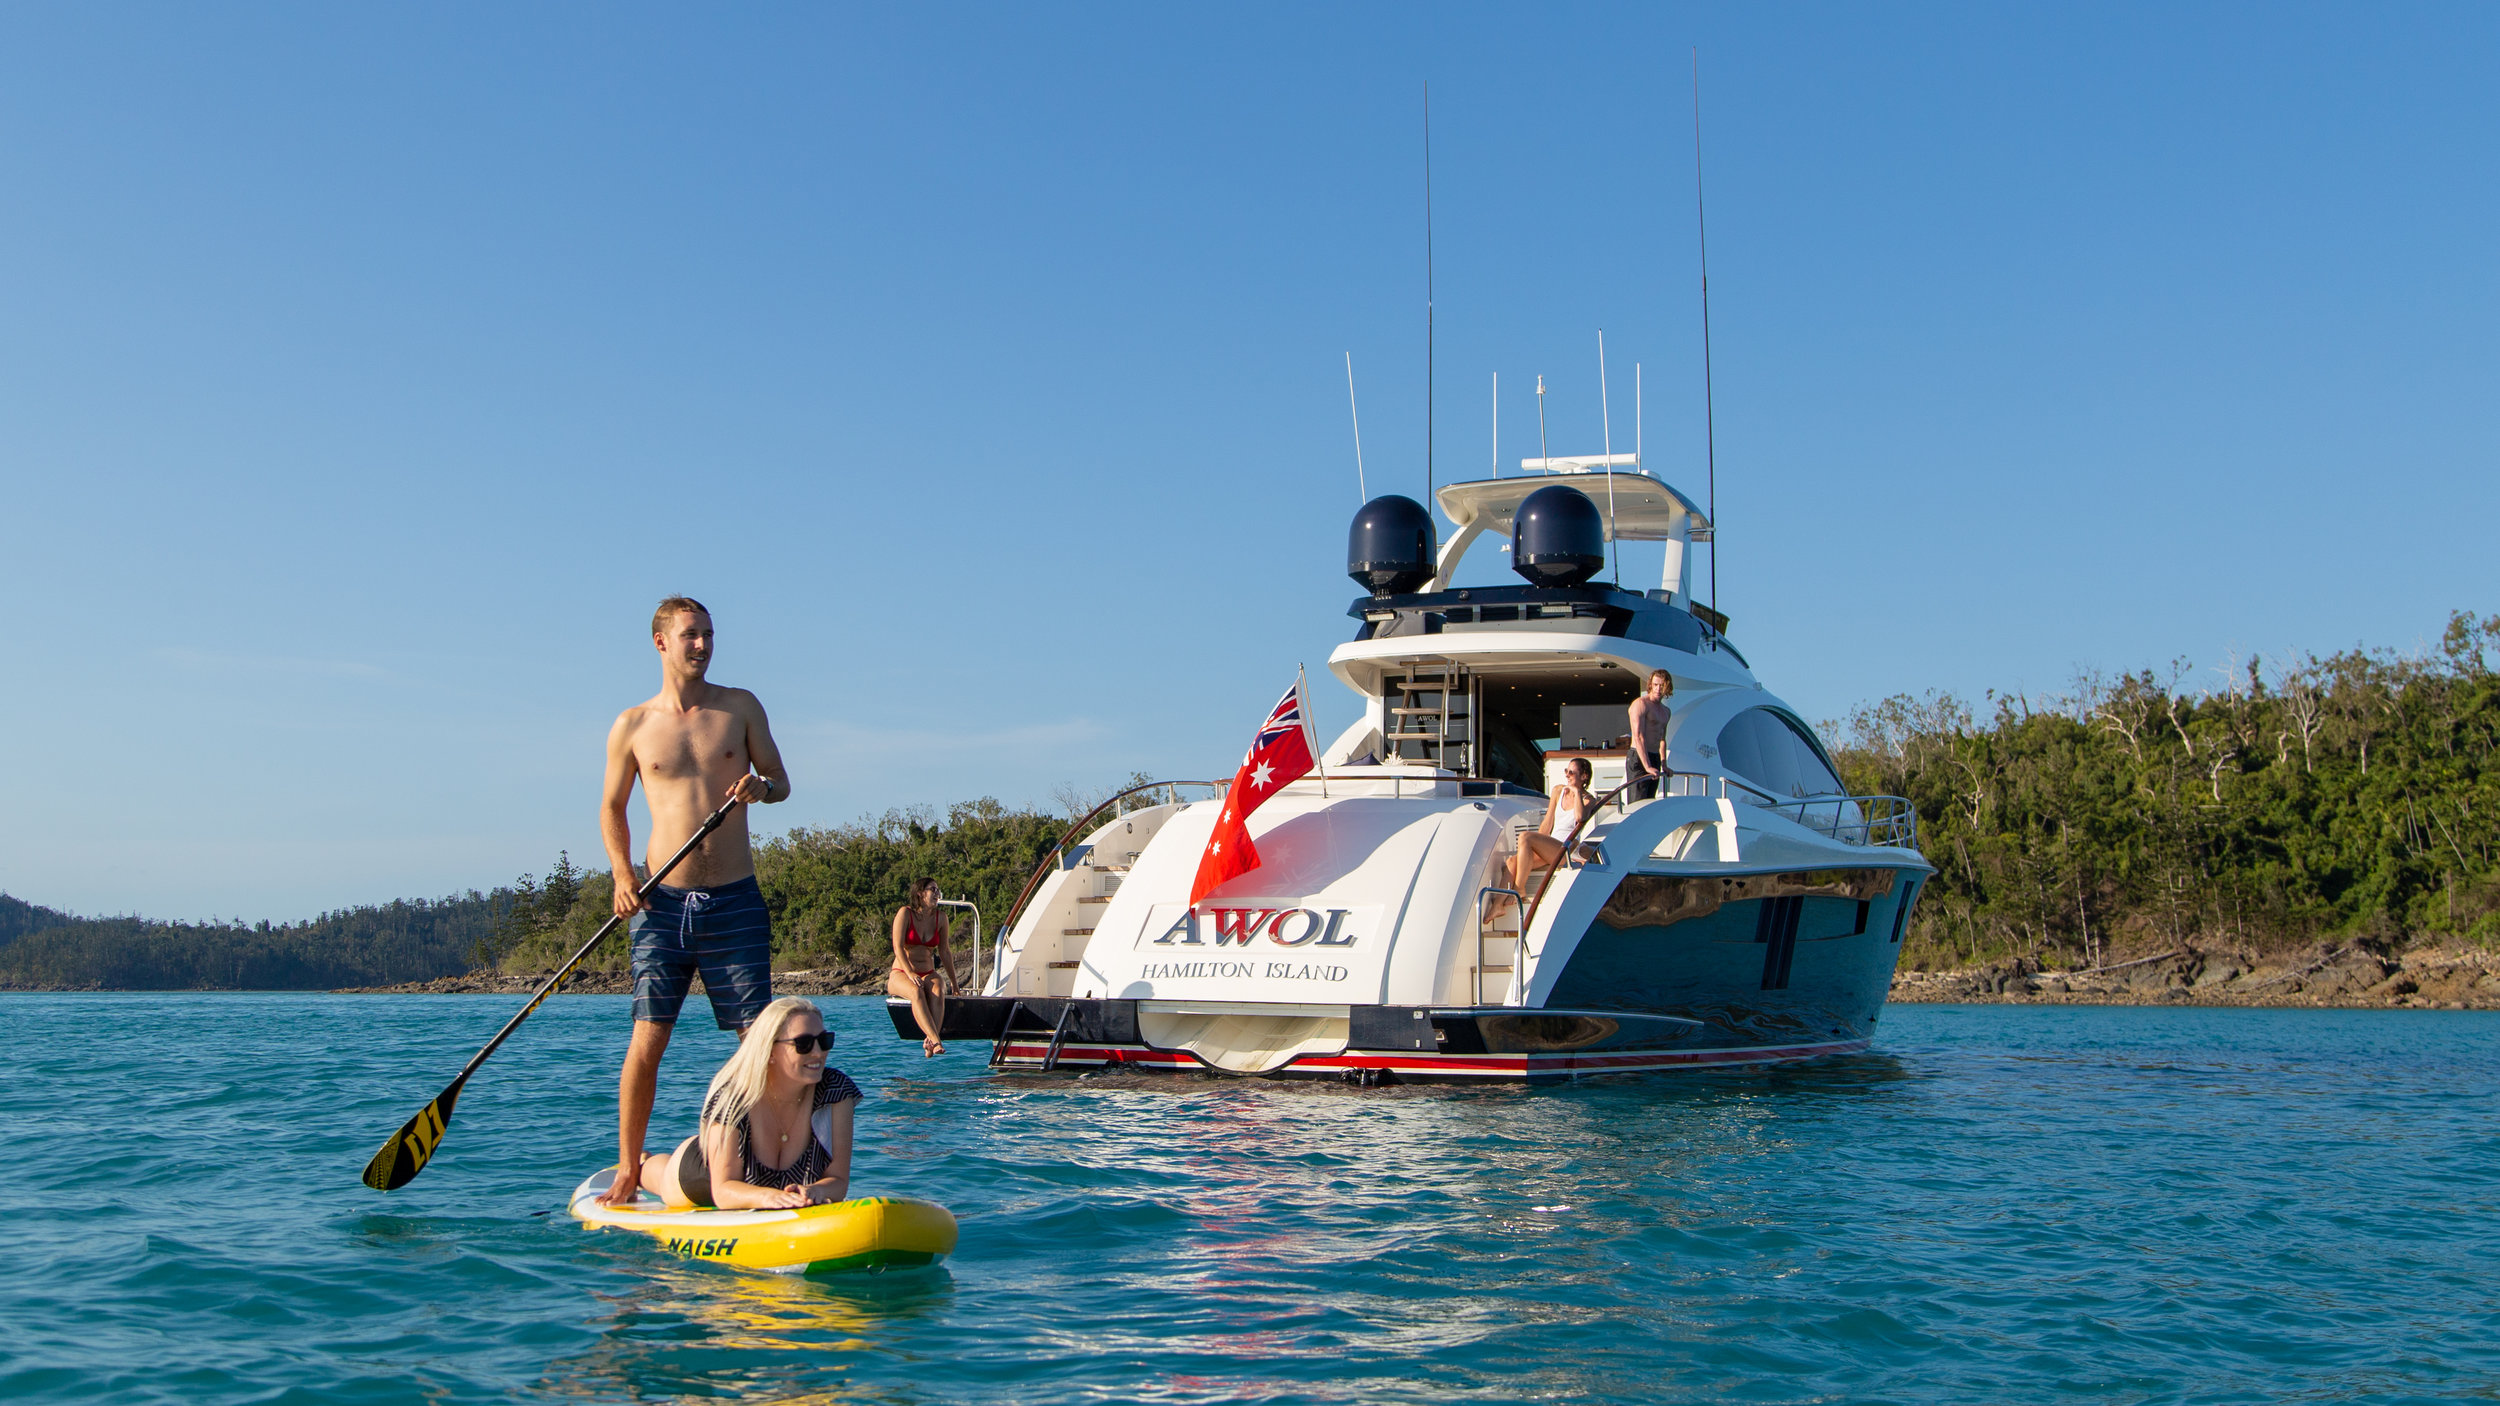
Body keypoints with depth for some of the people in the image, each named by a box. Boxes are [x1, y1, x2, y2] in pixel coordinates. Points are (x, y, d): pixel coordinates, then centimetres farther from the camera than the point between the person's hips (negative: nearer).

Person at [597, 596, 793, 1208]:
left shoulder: (740, 707, 6)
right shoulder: (632, 726, 5)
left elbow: (781, 781, 12)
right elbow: (612, 807, 15)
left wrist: (760, 786, -12)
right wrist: (622, 874, 0)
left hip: (735, 901, 1)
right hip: (665, 903, 0)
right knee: (647, 1039, -4)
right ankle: (628, 1171, 8)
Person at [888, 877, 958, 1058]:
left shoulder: (940, 917, 8)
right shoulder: (905, 913, -5)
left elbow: (944, 953, 13)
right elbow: (898, 947, -12)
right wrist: (910, 974, -25)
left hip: (929, 974, 3)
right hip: (901, 974, -3)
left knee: (937, 990, -33)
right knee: (916, 991, -38)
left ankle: (929, 1042, -50)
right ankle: (936, 1041, -51)